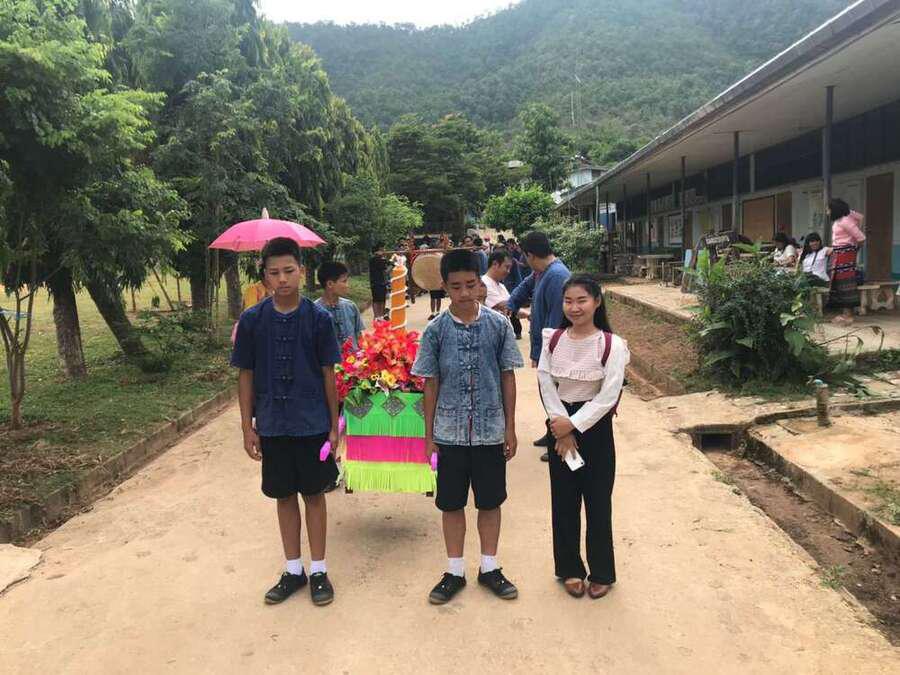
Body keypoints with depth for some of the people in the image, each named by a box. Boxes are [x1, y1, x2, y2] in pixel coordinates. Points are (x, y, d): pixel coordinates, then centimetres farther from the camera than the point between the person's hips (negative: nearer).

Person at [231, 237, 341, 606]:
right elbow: (246, 375, 2)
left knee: (314, 494, 9)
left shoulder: (318, 318, -7)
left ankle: (319, 571, 24)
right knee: (284, 496, 13)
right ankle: (293, 570, 28)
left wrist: (334, 424, -1)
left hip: (312, 424, -1)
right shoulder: (252, 320, -3)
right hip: (272, 425, 2)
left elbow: (328, 373, -2)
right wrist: (247, 426, 1)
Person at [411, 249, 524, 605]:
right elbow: (431, 384, 1)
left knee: (490, 501, 12)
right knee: (451, 503, 11)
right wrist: (429, 435, 1)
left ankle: (489, 568, 30)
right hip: (450, 432, 0)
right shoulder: (435, 330, -5)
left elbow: (508, 377, 2)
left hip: (490, 430, 0)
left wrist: (510, 428, 2)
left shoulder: (498, 325, -4)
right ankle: (455, 571, 27)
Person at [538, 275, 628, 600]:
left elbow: (608, 395, -14)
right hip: (561, 426, 3)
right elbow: (546, 385, -3)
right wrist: (561, 428, -11)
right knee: (563, 500, 11)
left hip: (595, 426, -3)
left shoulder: (611, 344, -12)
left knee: (598, 500, 7)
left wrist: (574, 425, -15)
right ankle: (569, 568, 28)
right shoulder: (553, 340, -1)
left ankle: (601, 572, 25)